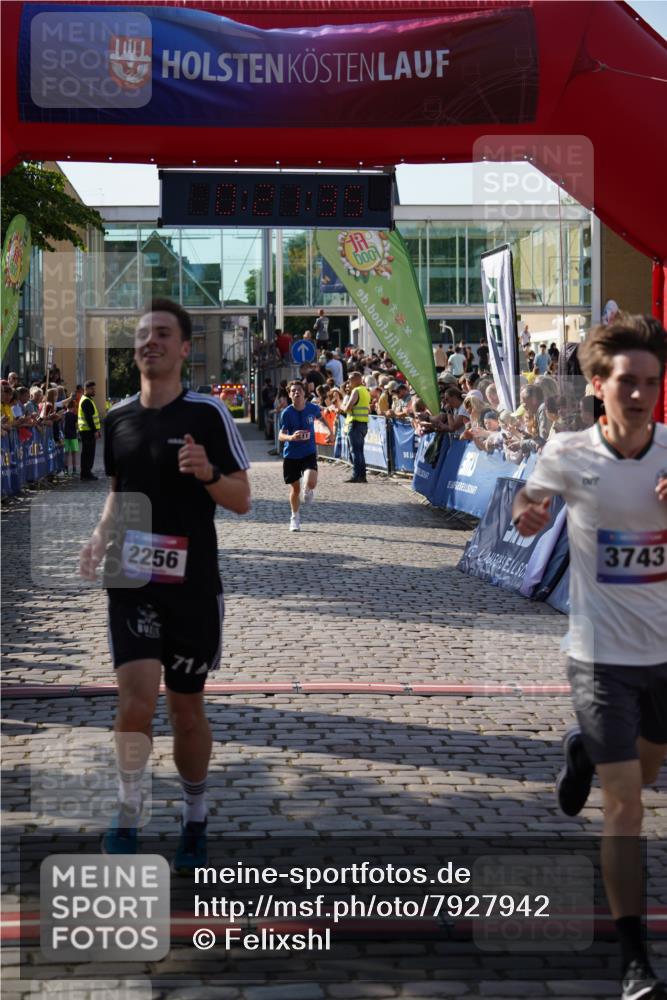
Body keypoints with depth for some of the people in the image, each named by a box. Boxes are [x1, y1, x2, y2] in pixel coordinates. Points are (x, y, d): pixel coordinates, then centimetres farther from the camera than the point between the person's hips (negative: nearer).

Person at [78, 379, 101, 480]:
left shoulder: (88, 400, 20)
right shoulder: (86, 401, -14)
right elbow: (89, 418, -21)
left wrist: (96, 430, 23)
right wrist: (95, 430, -22)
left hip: (87, 431, 11)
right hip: (88, 431, -11)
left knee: (87, 453, 13)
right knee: (88, 453, -7)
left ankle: (86, 473, 18)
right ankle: (86, 473, -5)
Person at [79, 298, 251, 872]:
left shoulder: (207, 413, -5)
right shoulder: (118, 417, 7)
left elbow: (242, 500, -4)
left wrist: (208, 473, -23)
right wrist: (101, 537, 4)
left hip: (192, 584, -2)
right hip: (132, 582, 2)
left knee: (186, 706, 8)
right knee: (136, 696, -13)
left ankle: (195, 819, 28)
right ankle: (128, 819, 2)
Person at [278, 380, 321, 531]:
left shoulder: (312, 408, -6)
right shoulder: (287, 413, -13)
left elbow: (320, 415, 19)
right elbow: (280, 435, -18)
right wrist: (291, 437, -40)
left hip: (309, 453, 0)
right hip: (291, 455, 0)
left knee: (311, 483, -23)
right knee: (295, 489, 9)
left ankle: (308, 491, 16)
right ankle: (295, 517, 33)